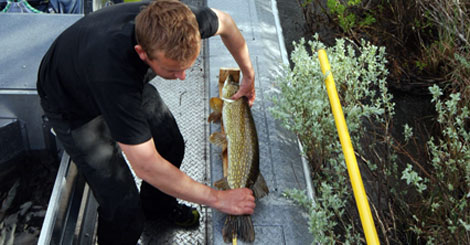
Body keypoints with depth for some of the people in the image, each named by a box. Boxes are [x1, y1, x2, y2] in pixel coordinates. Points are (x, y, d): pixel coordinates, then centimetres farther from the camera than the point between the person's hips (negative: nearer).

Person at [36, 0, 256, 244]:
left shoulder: (174, 20, -31)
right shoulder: (113, 69, -47)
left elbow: (224, 22, -6)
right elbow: (146, 166, -40)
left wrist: (248, 75, 4)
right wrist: (217, 198, -30)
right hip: (72, 107, -5)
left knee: (172, 145, 10)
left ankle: (156, 205, 40)